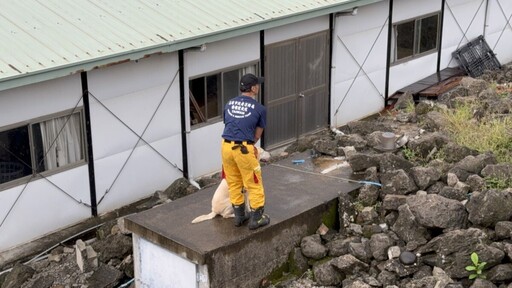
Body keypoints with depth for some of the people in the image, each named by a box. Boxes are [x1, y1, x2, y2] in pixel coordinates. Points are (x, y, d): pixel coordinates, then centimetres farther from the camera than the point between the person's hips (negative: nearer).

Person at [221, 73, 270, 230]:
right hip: (244, 148, -5)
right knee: (254, 184, 8)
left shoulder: (229, 104, 13)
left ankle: (239, 216, 28)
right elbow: (257, 135, 7)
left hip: (226, 146, 6)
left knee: (233, 183, 18)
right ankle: (256, 218, 14)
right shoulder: (260, 108, 0)